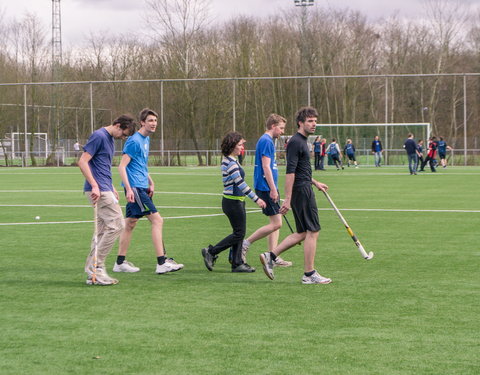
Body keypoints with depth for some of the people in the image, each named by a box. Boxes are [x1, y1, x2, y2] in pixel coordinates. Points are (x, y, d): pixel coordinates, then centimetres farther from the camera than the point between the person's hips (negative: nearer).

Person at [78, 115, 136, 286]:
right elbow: (82, 162, -17)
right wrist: (94, 186, -22)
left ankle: (93, 273, 11)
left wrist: (111, 188, 25)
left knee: (102, 231, 9)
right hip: (99, 190, -10)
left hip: (104, 189, 10)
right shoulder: (99, 136, -11)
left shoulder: (110, 139, 19)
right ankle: (96, 266, -7)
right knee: (116, 225, -11)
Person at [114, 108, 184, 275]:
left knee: (130, 224, 12)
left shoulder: (146, 139, 17)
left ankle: (120, 263, 17)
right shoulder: (134, 141, -12)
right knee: (157, 220, -12)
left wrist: (151, 183, 21)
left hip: (141, 188, 10)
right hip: (135, 188, -10)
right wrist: (128, 189, -23)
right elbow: (122, 166, -16)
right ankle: (161, 263, -13)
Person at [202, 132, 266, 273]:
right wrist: (256, 199, -22)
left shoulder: (229, 160, 12)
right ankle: (211, 252, 2)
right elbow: (240, 183, -23)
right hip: (233, 202, -10)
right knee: (239, 233, -4)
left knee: (239, 233, 10)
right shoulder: (231, 163, -19)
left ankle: (237, 263, 13)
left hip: (236, 201, 10)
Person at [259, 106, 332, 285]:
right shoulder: (296, 142, -15)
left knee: (302, 233, 11)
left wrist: (315, 182, 31)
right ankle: (309, 274, 0)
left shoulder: (301, 141, 17)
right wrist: (287, 199, -25)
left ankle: (270, 256, 9)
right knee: (312, 232, -5)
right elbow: (290, 171, -21)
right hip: (302, 191, -10)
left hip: (302, 190, 10)